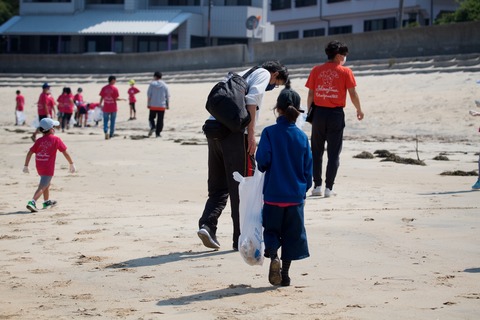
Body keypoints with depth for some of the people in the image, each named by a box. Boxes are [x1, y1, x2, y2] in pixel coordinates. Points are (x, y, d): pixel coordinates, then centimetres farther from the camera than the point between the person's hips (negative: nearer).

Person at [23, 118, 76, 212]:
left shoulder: (39, 141, 5)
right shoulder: (56, 139, -5)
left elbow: (30, 153, 1)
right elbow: (65, 152, -3)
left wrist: (26, 166, 9)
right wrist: (71, 164, 7)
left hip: (39, 167, 6)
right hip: (48, 168, -6)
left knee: (46, 183, 28)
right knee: (42, 187, -9)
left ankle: (47, 202, 43)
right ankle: (32, 202, -28)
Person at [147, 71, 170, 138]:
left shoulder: (152, 84, -2)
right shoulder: (165, 85, 3)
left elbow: (149, 95, -4)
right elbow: (167, 96, 4)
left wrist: (148, 104, 0)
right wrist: (167, 105, 12)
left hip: (153, 105, -1)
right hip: (162, 106, 1)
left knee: (151, 118, 14)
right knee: (160, 120, 4)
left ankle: (152, 127, -12)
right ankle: (158, 133, 1)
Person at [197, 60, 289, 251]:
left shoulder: (241, 75, 30)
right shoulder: (264, 73, 8)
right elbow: (252, 99, -10)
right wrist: (251, 134, -13)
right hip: (235, 132, -7)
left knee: (219, 186, 14)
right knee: (242, 187, 1)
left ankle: (207, 224, -5)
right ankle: (241, 239, 5)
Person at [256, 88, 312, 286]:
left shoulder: (269, 133, -9)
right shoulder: (302, 137, 0)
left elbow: (262, 162, -12)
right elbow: (308, 167, 5)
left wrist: (264, 168, 11)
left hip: (273, 194, -2)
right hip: (296, 195, 2)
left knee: (271, 229, 12)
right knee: (292, 234, 10)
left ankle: (273, 257, -15)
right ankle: (285, 273, 10)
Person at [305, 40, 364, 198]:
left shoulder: (316, 70, 3)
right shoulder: (345, 72, -4)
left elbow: (310, 94, 2)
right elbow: (353, 94, -5)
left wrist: (309, 111, 13)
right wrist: (359, 110, 10)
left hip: (318, 113, 2)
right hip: (336, 114, -2)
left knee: (316, 152, 12)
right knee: (333, 153, 5)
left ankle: (317, 186, 11)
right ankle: (329, 188, 2)